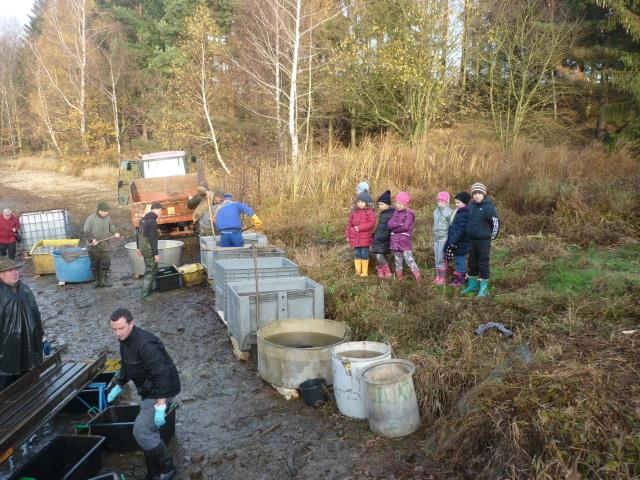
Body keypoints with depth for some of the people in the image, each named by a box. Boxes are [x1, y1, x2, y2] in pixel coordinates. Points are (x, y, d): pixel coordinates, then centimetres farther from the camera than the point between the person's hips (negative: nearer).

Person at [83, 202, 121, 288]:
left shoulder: (108, 218, 2)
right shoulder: (91, 219, -11)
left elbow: (112, 227, 14)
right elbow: (86, 232, -10)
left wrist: (115, 233, -6)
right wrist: (92, 239, -24)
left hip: (105, 246, 3)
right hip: (93, 247, -3)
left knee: (106, 263, -1)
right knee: (95, 265, 9)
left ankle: (103, 280, 13)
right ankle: (97, 280, 23)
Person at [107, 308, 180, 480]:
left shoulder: (145, 344, -28)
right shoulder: (125, 340, 4)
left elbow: (162, 375, -31)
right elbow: (126, 367, 23)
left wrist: (160, 406, -32)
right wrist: (118, 387, 32)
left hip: (161, 392, -10)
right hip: (148, 391, 10)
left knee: (141, 431, -13)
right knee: (148, 430, 14)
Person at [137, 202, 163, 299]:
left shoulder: (143, 219, 9)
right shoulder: (153, 222, -20)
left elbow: (139, 234, 17)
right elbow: (152, 238, -23)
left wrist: (139, 247, 25)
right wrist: (156, 253, -21)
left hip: (143, 247, 9)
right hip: (149, 249, -9)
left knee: (149, 268, 23)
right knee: (151, 271, -1)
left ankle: (149, 287, 34)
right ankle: (145, 293, 2)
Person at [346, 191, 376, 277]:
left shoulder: (370, 212, -7)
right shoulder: (354, 212, 9)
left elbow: (371, 223, -16)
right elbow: (349, 224, 12)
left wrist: (360, 228, -19)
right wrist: (348, 235, 7)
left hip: (365, 238, -5)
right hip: (355, 238, 5)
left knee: (364, 254, 2)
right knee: (356, 253, 10)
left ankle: (365, 272, 12)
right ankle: (358, 270, 20)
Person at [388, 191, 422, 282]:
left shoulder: (409, 214, -8)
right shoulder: (395, 213, 12)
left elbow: (406, 226, -19)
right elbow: (389, 224, -2)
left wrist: (394, 228, -8)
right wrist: (399, 224, -16)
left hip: (405, 241, -6)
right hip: (395, 241, 6)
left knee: (409, 259, -12)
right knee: (398, 261, 13)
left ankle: (418, 278, -7)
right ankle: (399, 279, 23)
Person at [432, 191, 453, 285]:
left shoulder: (449, 212, -11)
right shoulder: (436, 211, 10)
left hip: (444, 238, -7)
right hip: (436, 238, 7)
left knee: (441, 258, -6)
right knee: (437, 258, 10)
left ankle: (443, 277, 3)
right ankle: (438, 275, 18)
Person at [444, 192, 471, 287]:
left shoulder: (464, 214, -19)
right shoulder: (459, 212, 14)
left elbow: (461, 230, -24)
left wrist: (453, 241, -22)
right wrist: (451, 241, 20)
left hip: (460, 243, -10)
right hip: (456, 242, 10)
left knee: (460, 260, -1)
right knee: (458, 260, 16)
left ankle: (459, 280, 7)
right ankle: (458, 279, 25)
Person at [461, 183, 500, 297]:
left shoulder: (488, 207, -14)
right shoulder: (471, 206, 4)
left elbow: (496, 223, -11)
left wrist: (491, 238, -4)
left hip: (483, 241, -6)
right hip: (472, 240, 6)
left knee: (483, 264, 1)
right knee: (472, 264, 15)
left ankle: (483, 288, 11)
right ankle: (472, 285, 30)